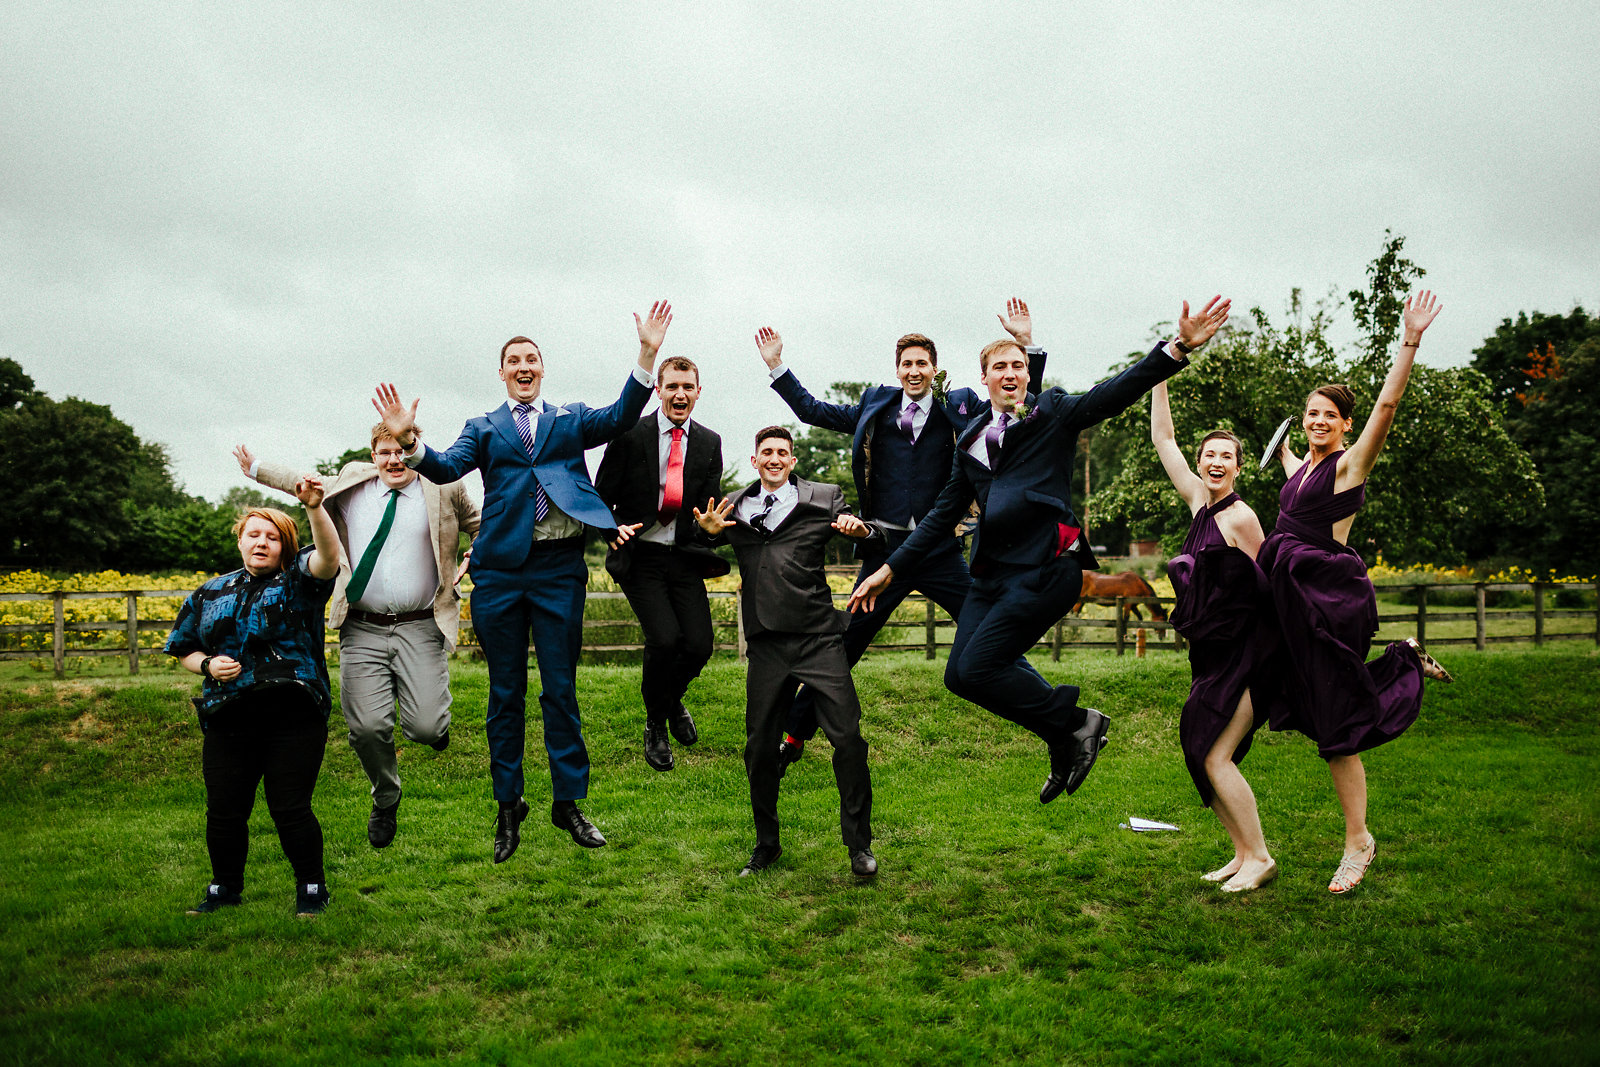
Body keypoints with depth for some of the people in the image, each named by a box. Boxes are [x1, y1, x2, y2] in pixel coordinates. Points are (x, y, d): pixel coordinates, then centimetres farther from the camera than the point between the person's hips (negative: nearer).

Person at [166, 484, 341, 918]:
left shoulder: (297, 583, 3)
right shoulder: (209, 594, 16)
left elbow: (328, 556, -18)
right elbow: (183, 651, 23)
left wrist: (314, 507, -32)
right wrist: (207, 665, 0)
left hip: (293, 719, -4)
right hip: (228, 720, 4)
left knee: (290, 809, -3)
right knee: (224, 811, 8)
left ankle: (312, 888, 16)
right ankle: (225, 888, 31)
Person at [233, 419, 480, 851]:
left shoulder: (445, 489, 4)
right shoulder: (352, 482, 12)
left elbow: (485, 531, 16)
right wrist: (256, 469, 36)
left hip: (421, 628, -2)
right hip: (362, 629, 2)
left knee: (425, 727, -13)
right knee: (367, 727, -8)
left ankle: (435, 719, 27)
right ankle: (385, 800, 21)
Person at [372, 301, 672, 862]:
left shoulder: (570, 418, 13)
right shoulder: (483, 428, 13)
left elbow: (620, 417, -5)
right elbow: (448, 468, -4)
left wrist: (647, 356, -18)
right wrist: (410, 442, -24)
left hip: (560, 567, 0)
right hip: (500, 568, 1)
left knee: (561, 689, 4)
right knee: (505, 692, 8)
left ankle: (568, 801, 15)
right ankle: (508, 806, 19)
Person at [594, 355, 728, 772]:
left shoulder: (709, 444, 7)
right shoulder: (630, 435, -3)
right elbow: (602, 496, 2)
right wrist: (615, 530, -17)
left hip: (685, 557, 3)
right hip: (640, 556, -3)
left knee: (700, 644, -7)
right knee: (664, 638, -19)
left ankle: (673, 699, 30)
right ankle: (656, 724, 8)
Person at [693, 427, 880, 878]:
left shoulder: (824, 499, 8)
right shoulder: (734, 508, 13)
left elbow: (880, 539, 5)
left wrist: (860, 528, -19)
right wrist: (708, 532, -3)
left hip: (818, 638, -2)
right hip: (767, 645, 2)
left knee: (847, 738, -8)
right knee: (759, 747, 5)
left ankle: (859, 844, 7)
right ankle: (766, 845, 24)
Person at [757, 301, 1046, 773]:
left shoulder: (959, 407, 7)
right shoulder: (876, 406, 11)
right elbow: (812, 411, 19)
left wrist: (1026, 343, -7)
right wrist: (776, 367, 16)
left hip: (941, 553, -1)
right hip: (885, 552, 1)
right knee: (841, 649, 4)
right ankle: (793, 736, 14)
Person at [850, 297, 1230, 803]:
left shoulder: (1053, 412, 4)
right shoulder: (971, 439, 18)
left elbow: (1117, 392, -10)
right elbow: (944, 512, 20)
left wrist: (1179, 347, -24)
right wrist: (890, 568, 16)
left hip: (1045, 567, -7)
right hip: (993, 571, 7)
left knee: (976, 669, -15)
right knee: (961, 672, -3)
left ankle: (1075, 723, 6)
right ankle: (1064, 738, 13)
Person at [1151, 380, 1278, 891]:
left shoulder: (1240, 517, -12)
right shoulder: (1200, 503, 8)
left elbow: (1267, 584, -7)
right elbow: (1163, 439, 13)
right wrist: (1159, 377, 11)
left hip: (1244, 655, -8)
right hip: (1212, 655, 8)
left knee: (1215, 757, -9)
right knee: (1200, 753, 6)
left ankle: (1260, 857, 4)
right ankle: (1242, 854, 17)